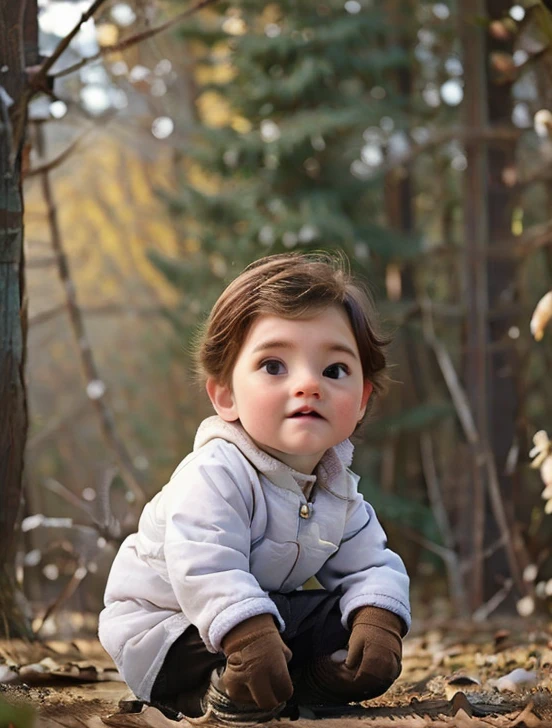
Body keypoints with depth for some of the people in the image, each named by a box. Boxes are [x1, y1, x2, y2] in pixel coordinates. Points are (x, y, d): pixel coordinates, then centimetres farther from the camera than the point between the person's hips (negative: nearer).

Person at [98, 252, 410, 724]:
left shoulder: (340, 490, -4)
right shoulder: (214, 476, -30)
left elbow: (370, 566, -3)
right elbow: (207, 573, -41)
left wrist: (379, 621, -25)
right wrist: (252, 638, -52)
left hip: (265, 607, 8)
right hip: (163, 622, -8)